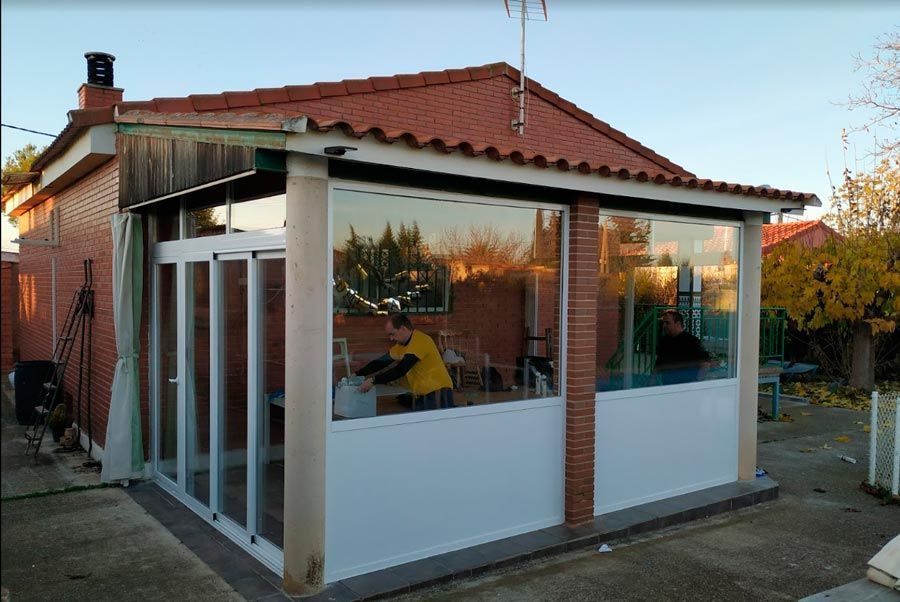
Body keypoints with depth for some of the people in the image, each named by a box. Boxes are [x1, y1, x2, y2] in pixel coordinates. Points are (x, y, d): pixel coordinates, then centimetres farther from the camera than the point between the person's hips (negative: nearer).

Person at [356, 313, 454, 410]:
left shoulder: (420, 341, -18)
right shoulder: (401, 344, 11)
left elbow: (400, 370, -23)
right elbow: (382, 362, 16)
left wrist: (373, 381, -20)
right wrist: (357, 374, 8)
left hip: (438, 393, -9)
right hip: (420, 395, 9)